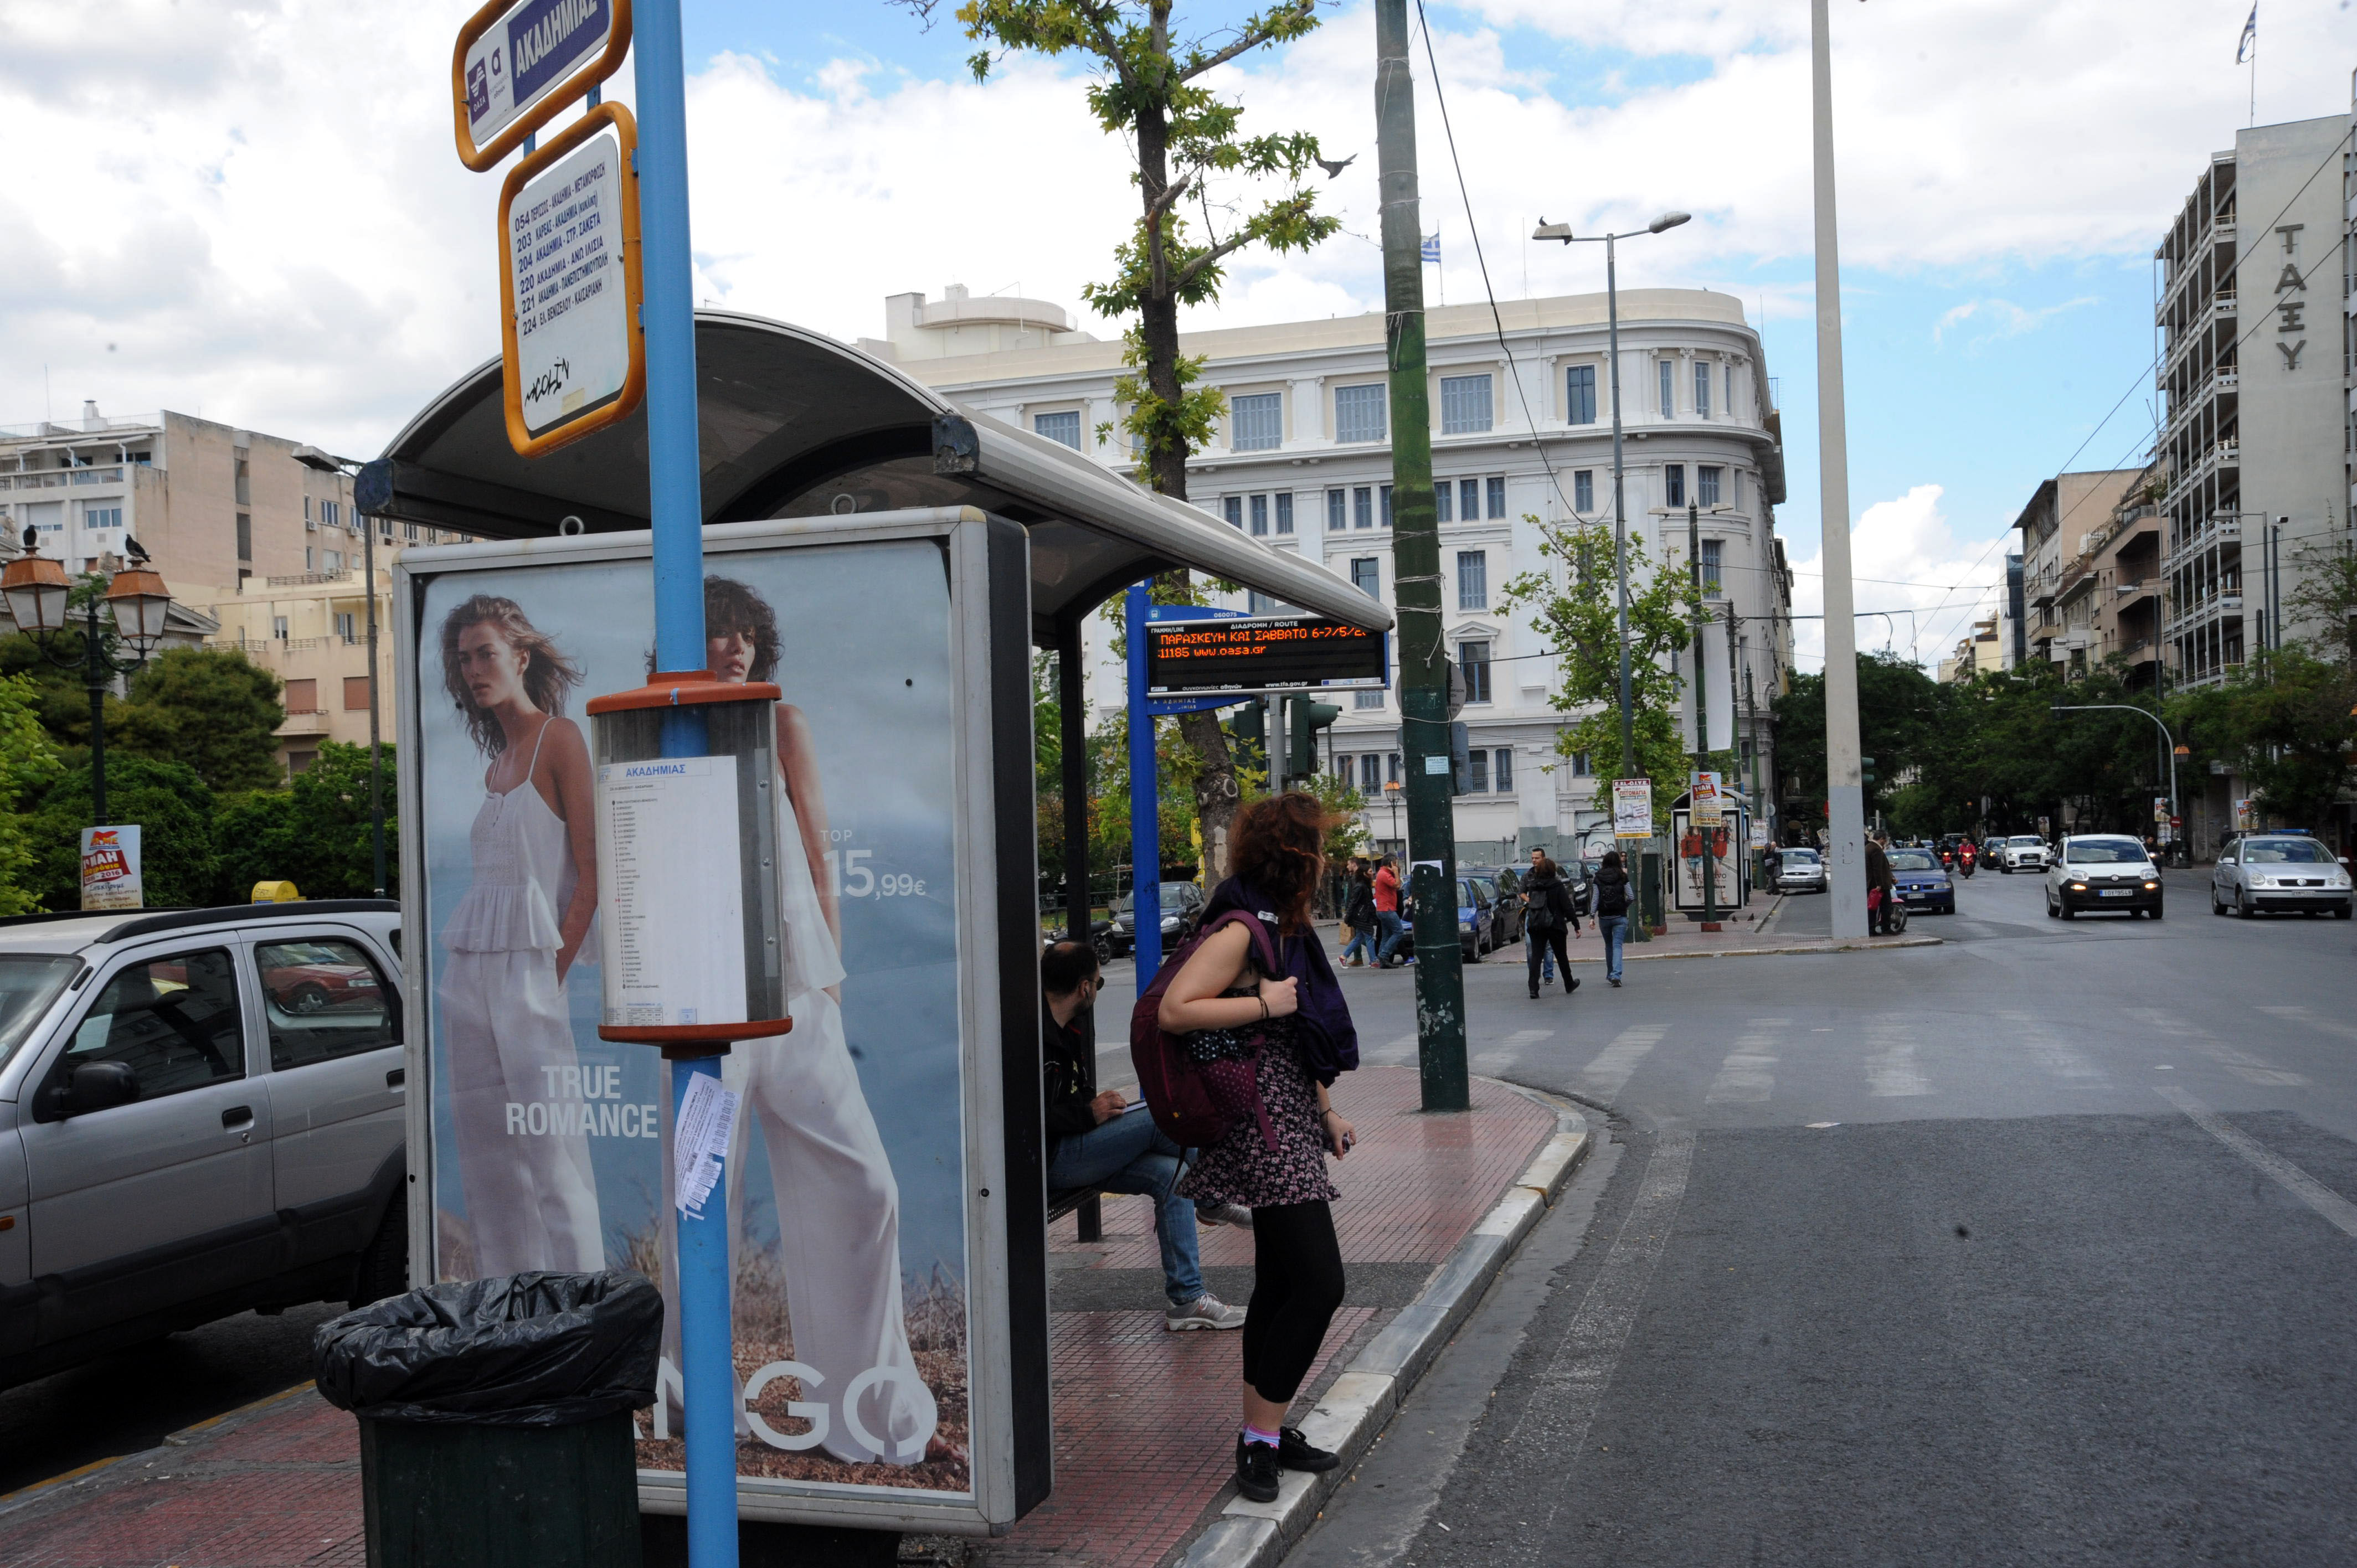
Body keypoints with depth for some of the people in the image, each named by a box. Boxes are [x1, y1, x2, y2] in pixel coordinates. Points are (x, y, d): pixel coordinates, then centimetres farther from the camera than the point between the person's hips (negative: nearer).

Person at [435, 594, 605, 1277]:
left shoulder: (559, 738, -5)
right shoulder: (495, 766, 18)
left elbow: (592, 877, -11)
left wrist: (554, 975, -14)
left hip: (525, 967, -8)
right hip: (469, 971, 8)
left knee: (551, 1154, -8)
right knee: (487, 1162, 8)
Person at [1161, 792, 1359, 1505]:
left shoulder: (1285, 925, 15)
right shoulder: (1242, 930, -16)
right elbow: (1175, 1011, -24)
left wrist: (1326, 1111, 22)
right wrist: (1266, 1002, -20)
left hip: (1291, 1126, 10)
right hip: (1264, 1131, -10)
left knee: (1281, 1286, 13)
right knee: (1319, 1282, -11)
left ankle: (1265, 1434, 22)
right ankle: (1260, 1438, 0)